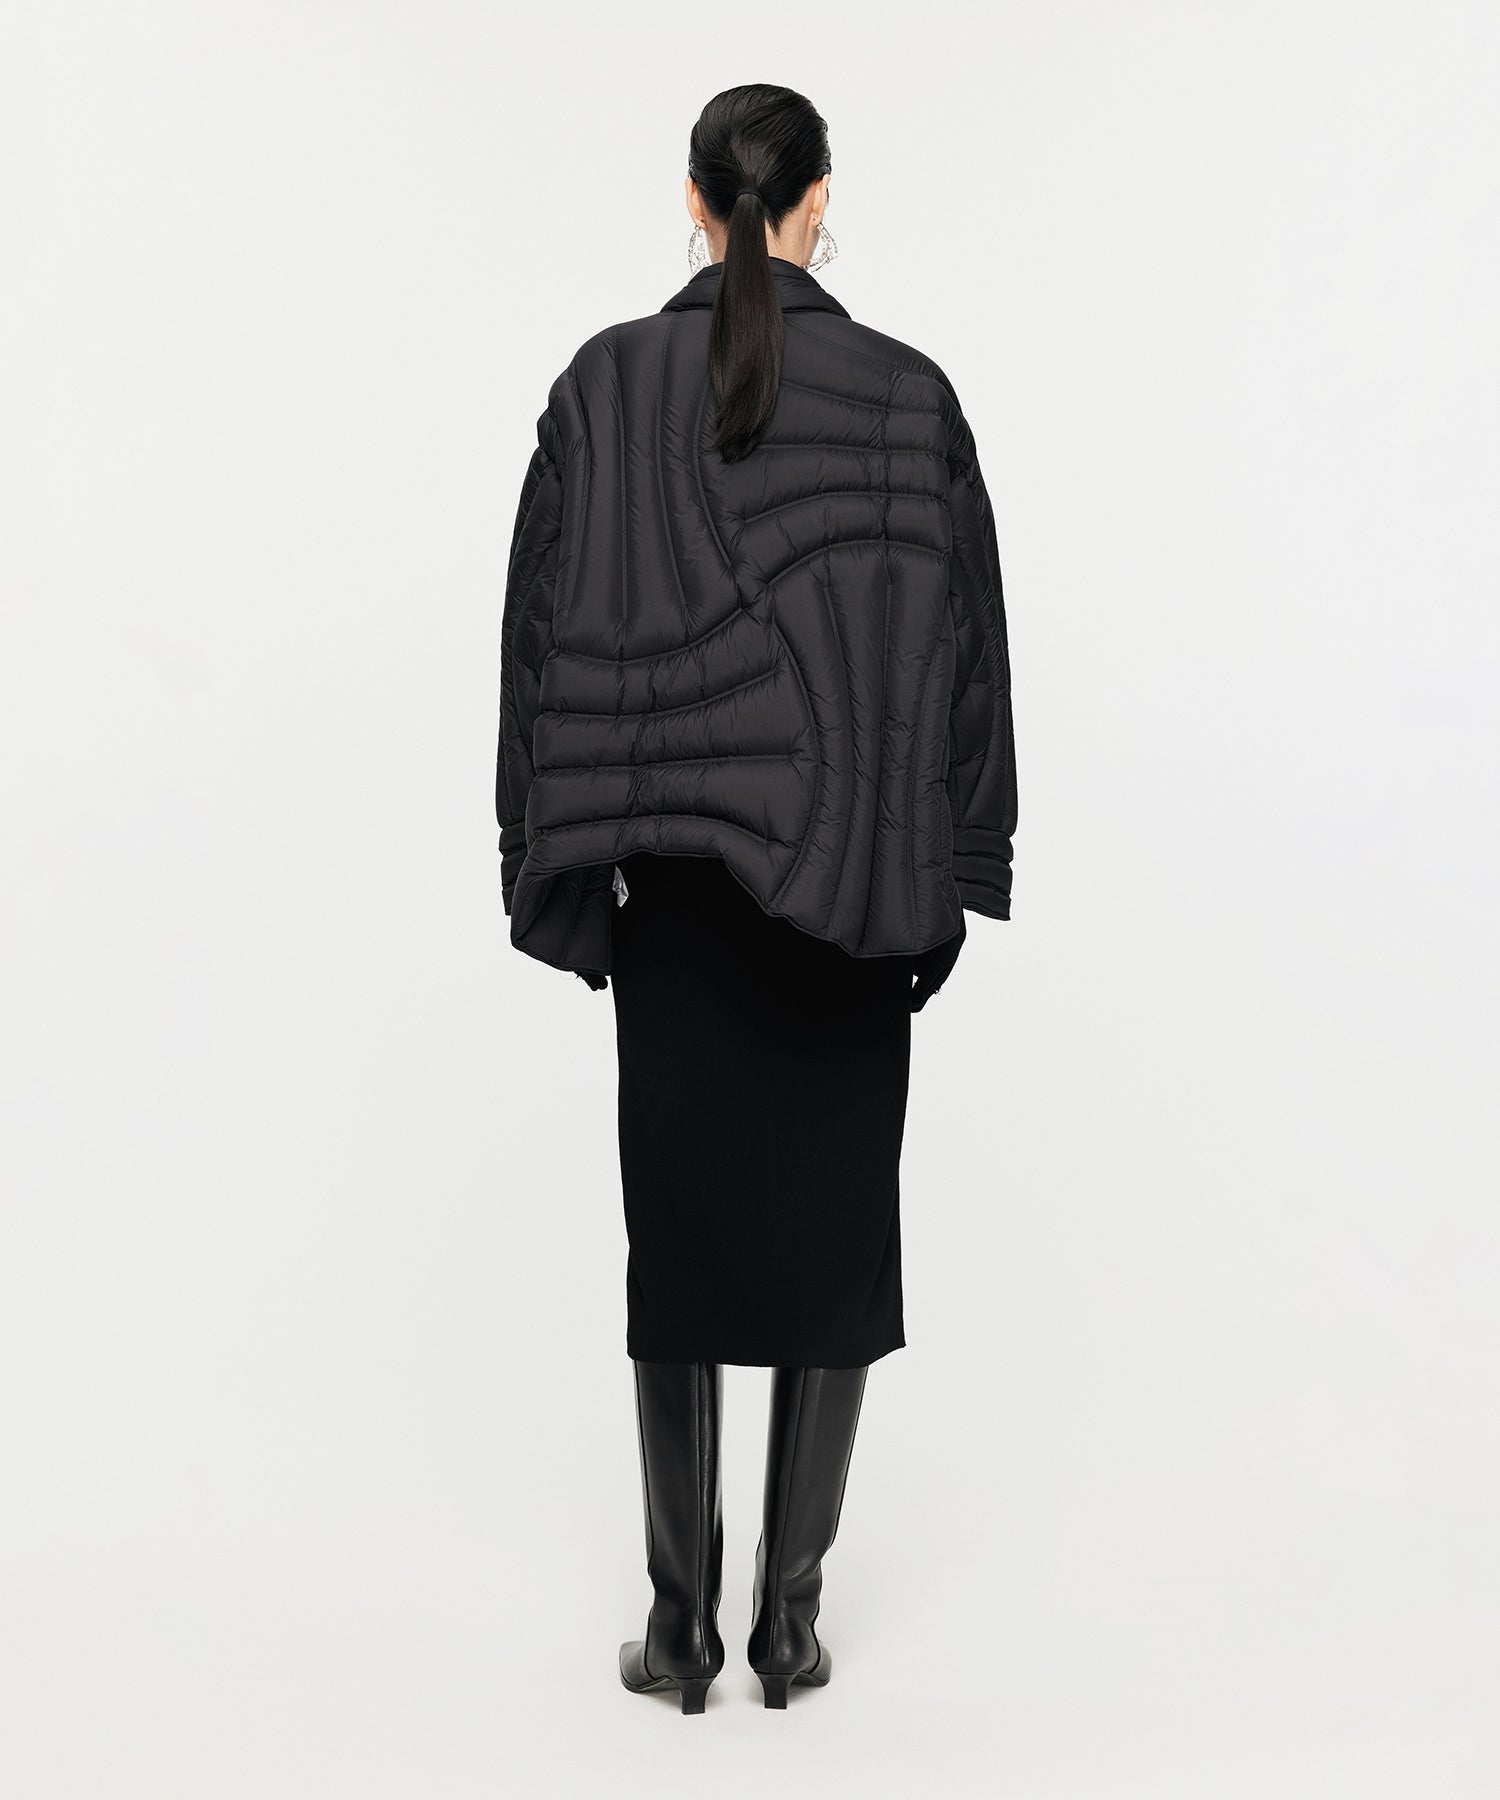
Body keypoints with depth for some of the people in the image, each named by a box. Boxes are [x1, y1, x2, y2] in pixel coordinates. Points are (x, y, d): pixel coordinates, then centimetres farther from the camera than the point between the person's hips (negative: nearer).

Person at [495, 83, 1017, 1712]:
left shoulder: (602, 385, -1)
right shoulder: (910, 394, -3)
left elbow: (542, 632, -1)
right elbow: (968, 643, -3)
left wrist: (563, 871, 5)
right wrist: (945, 878, 5)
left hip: (674, 876, 1)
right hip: (855, 882, 0)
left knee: (678, 1232, 9)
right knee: (837, 1233, 9)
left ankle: (681, 1625, 17)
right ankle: (792, 1619, 17)